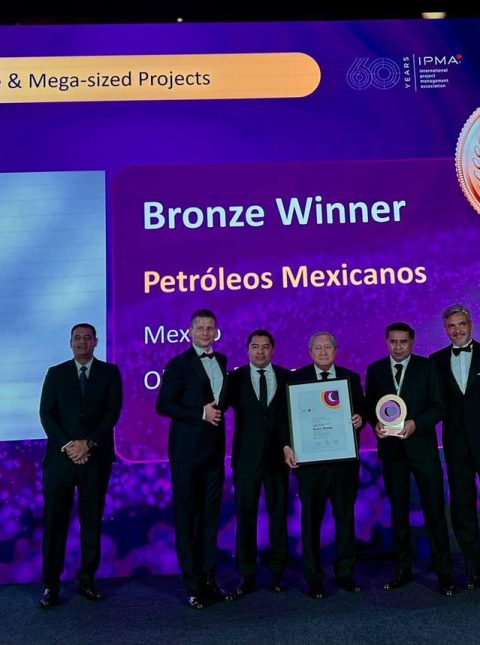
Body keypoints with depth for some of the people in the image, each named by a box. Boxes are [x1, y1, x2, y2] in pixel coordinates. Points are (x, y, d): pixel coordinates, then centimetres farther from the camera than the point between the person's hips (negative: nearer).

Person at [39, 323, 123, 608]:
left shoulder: (110, 372, 6)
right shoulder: (56, 373, 8)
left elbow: (113, 412, -3)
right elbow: (46, 414, 0)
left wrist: (88, 443, -13)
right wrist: (67, 445, -12)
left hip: (96, 458, 0)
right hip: (60, 457, 0)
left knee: (92, 521, 8)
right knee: (55, 522, 2)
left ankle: (87, 580, 20)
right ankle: (51, 585, 13)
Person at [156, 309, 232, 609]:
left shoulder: (221, 361, 11)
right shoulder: (179, 364, -7)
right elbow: (164, 405, -12)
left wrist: (219, 408, 3)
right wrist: (201, 413, -18)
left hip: (215, 449, 6)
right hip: (187, 450, -5)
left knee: (210, 516, 13)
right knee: (186, 517, 4)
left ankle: (209, 579, 25)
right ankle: (193, 584, 16)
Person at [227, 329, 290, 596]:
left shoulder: (286, 377, 5)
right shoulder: (236, 378, 2)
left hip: (278, 455, 1)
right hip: (246, 456, -1)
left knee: (279, 513, 9)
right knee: (246, 515, 5)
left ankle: (277, 572, 24)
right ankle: (247, 575, 19)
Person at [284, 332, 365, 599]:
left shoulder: (351, 378, 8)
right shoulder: (297, 378, 0)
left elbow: (362, 410, 11)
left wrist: (360, 419, -11)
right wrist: (287, 446, -13)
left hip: (345, 458, 3)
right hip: (310, 459, -2)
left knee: (346, 516, 12)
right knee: (311, 519, 6)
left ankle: (345, 572, 29)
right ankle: (314, 578, 19)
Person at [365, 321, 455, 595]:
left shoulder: (427, 367, 0)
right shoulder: (375, 370, 5)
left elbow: (439, 407, -2)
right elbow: (370, 406, 8)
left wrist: (415, 423, -18)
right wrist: (376, 424, -12)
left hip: (422, 447, -2)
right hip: (391, 448, 2)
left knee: (435, 511, 2)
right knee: (398, 513, 12)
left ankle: (444, 573, 16)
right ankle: (403, 570, 25)